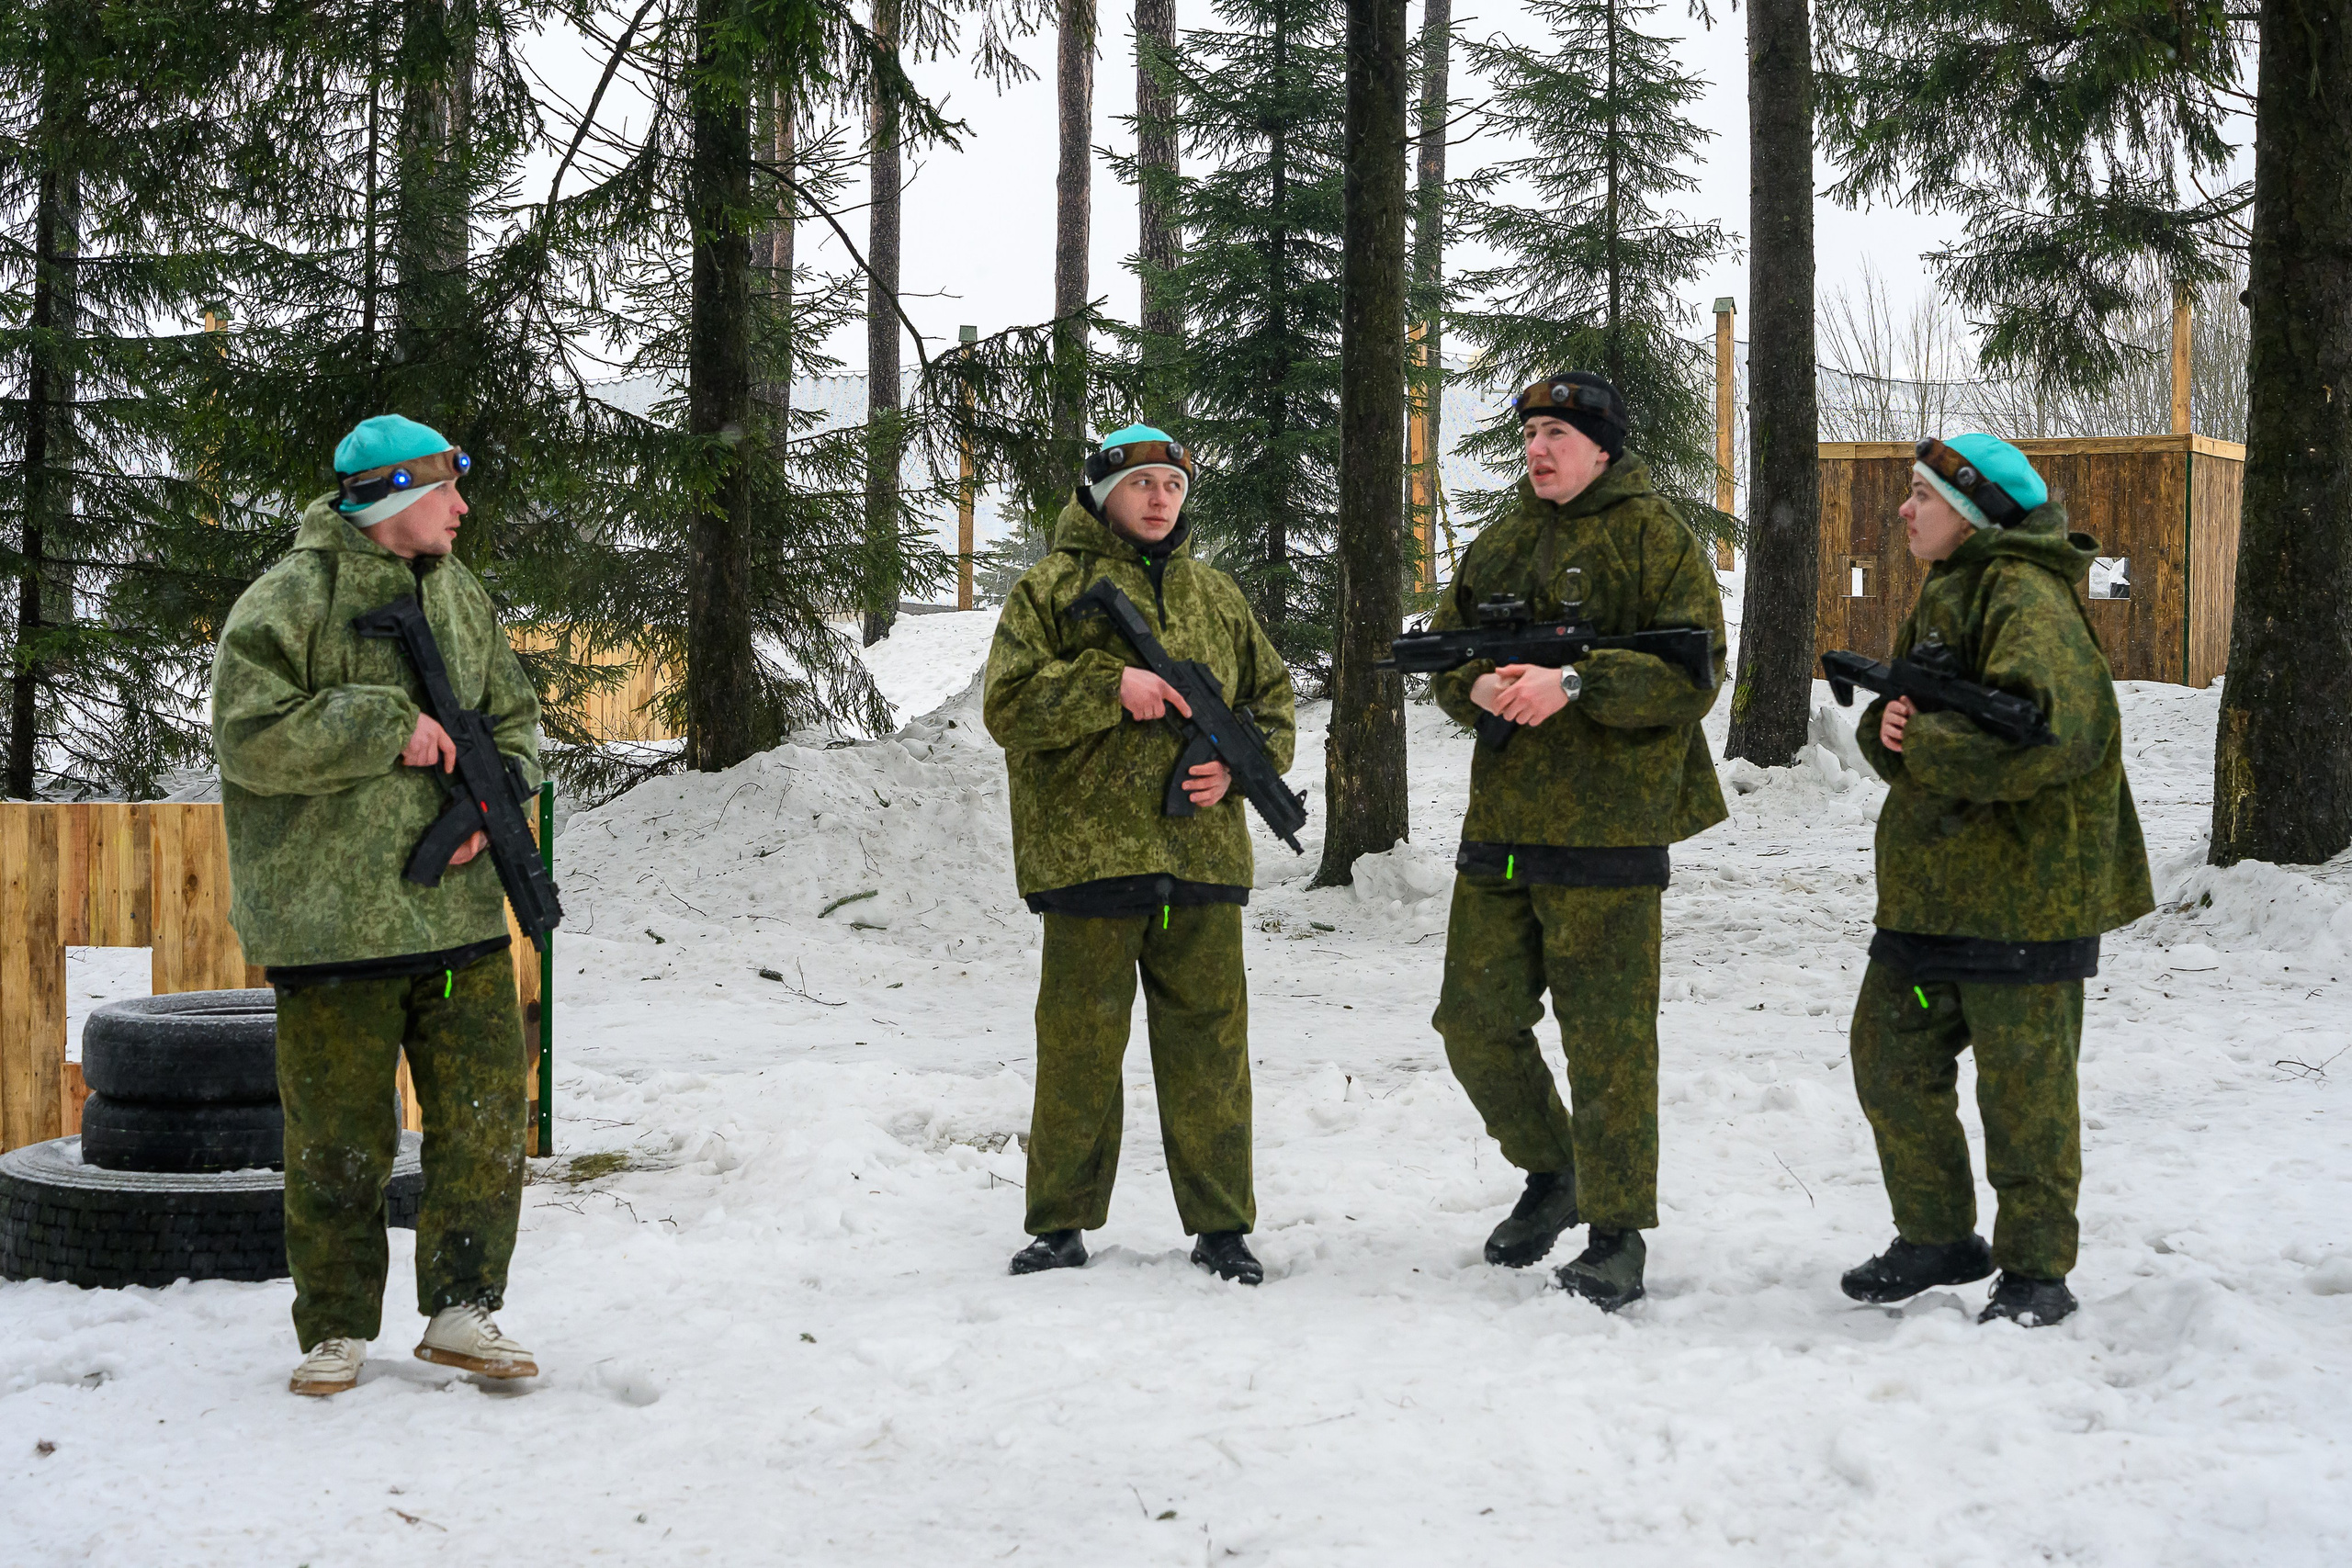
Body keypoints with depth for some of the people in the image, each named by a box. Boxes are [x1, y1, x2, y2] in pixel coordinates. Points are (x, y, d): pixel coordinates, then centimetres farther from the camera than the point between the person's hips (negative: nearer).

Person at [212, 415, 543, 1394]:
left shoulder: (459, 596, 13)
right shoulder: (290, 599, -9)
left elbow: (513, 717, 20)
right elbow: (251, 735, -18)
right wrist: (390, 727, -18)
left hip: (458, 908, 6)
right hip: (332, 918, -6)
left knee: (485, 1118, 5)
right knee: (340, 1137, 2)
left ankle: (460, 1312, 17)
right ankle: (338, 1330, 16)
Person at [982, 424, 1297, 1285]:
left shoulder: (1215, 595, 16)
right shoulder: (1052, 588, 3)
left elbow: (1274, 699, 19)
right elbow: (1008, 705, -7)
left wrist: (1238, 764, -1)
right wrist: (1112, 685, -17)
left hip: (1202, 853, 3)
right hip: (1086, 852, -3)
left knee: (1207, 1045, 6)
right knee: (1080, 1047, 3)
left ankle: (1221, 1225, 14)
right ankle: (1062, 1224, 14)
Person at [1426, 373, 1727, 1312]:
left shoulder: (1654, 537, -3)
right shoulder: (1500, 545, 16)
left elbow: (1694, 671, -12)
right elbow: (1440, 651, 17)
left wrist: (1574, 684, -22)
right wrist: (1476, 686, -6)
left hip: (1607, 824, -6)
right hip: (1500, 822, 7)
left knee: (1606, 1039, -4)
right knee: (1476, 1022, 10)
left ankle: (1617, 1238, 7)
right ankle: (1550, 1175, 31)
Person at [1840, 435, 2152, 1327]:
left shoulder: (2027, 600, -15)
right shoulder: (1946, 596, 16)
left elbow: (2050, 731, -30)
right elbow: (1899, 737, 17)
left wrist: (1926, 744, -20)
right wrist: (1888, 727, -7)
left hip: (2024, 893, -10)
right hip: (1928, 890, 10)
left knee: (2023, 1088, -1)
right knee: (1891, 1060, 12)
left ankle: (2036, 1273, 11)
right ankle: (1939, 1239, 26)